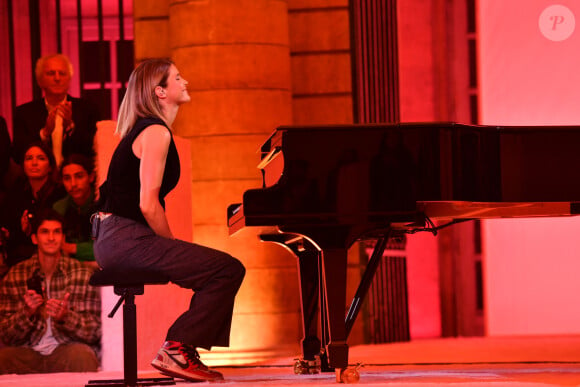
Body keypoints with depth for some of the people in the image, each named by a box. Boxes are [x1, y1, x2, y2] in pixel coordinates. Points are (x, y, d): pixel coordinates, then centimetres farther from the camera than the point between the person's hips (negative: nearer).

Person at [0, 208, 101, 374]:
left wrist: (65, 317, -20)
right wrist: (27, 313, -15)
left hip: (67, 349, -1)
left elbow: (95, 332, -1)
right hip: (28, 353, 1)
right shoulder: (14, 276, 7)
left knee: (81, 355, -36)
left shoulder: (84, 274, 3)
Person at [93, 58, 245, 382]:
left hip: (117, 237, 10)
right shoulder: (156, 133, -12)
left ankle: (187, 352, 13)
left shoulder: (147, 130, 18)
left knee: (221, 268, 17)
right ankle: (175, 351, -13)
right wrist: (173, 245, -7)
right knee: (229, 269, -15)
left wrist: (172, 247, 10)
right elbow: (148, 204, -19)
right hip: (125, 239, -10)